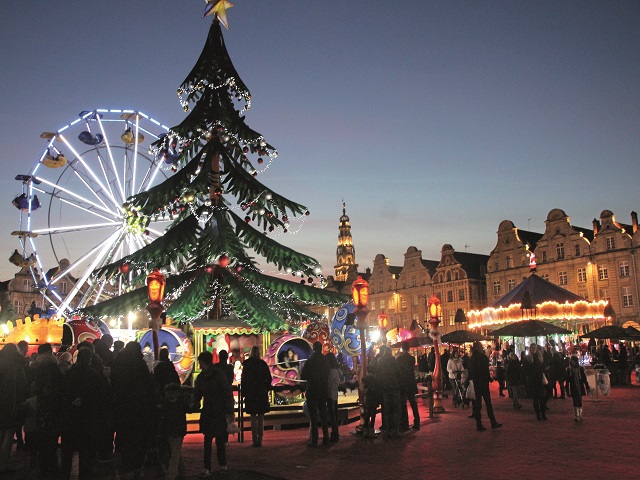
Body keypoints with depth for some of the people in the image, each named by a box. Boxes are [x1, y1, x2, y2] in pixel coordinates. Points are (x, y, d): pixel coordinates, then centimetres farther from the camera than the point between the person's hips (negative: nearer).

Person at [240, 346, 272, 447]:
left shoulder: (247, 364, -5)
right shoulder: (263, 364, -3)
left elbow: (243, 379, -3)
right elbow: (269, 378, -1)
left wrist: (243, 392, 5)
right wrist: (266, 389, 11)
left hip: (251, 394, -1)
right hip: (262, 393, 1)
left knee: (253, 418, 6)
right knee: (261, 418, 8)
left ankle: (255, 440, 3)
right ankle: (260, 440, 7)